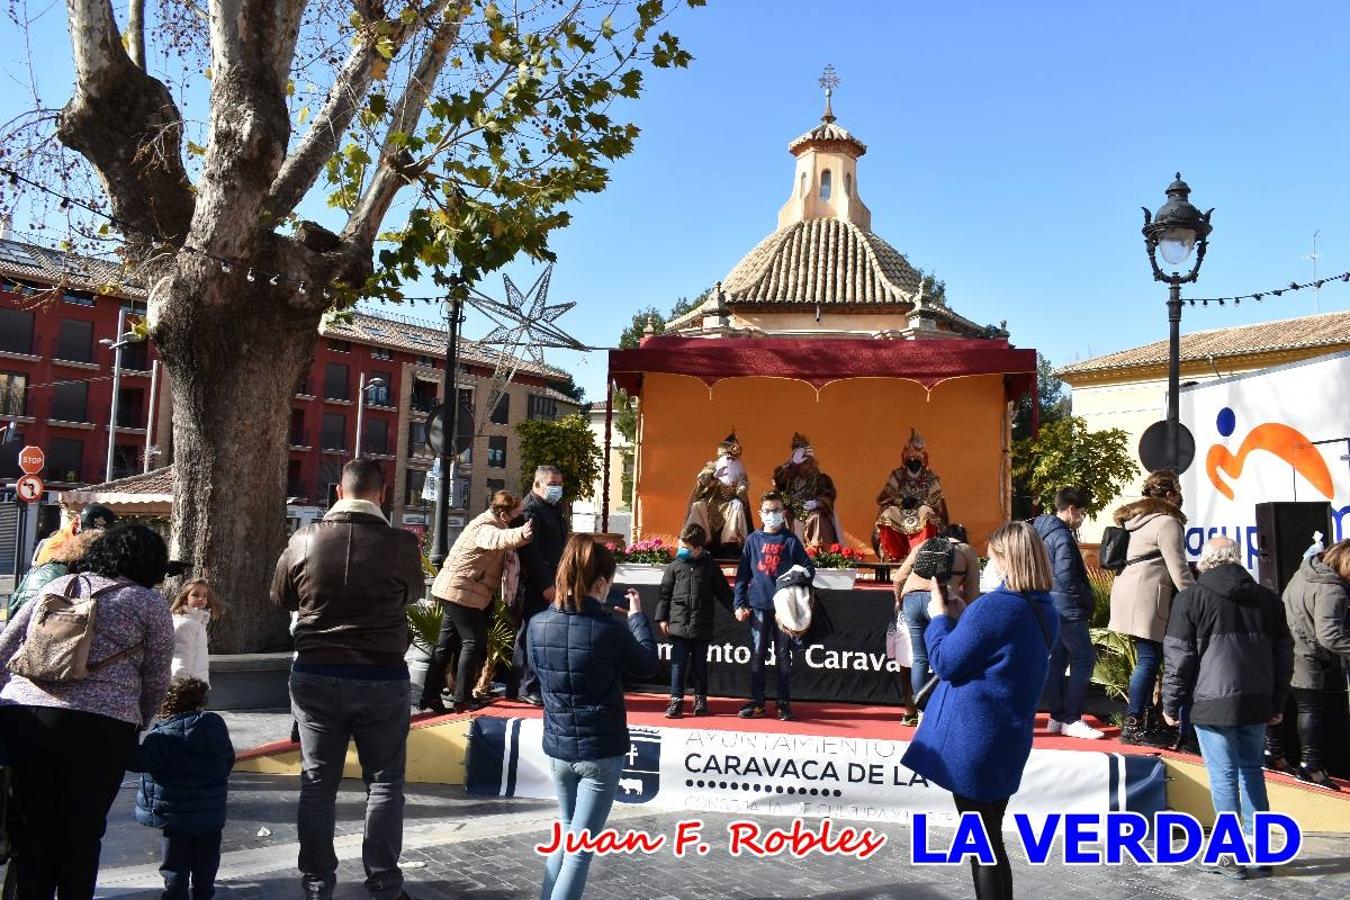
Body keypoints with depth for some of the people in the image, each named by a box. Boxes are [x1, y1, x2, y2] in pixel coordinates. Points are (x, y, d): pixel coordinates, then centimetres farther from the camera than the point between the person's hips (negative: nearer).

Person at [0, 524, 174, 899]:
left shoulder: (57, 587, 20)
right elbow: (156, 682, 8)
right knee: (82, 833, 9)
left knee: (33, 826, 15)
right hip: (100, 723, -4)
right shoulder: (150, 604, 9)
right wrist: (135, 727, 21)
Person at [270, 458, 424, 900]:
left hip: (315, 676, 2)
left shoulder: (303, 540, -6)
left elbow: (281, 598, 10)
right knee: (384, 782, 11)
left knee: (317, 783, 12)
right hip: (383, 678, -1)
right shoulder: (401, 543, -12)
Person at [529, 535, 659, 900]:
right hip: (602, 751, -5)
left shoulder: (538, 625, -6)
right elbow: (648, 665, 0)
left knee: (567, 832, 24)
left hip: (557, 747, 5)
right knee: (581, 844, 2)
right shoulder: (609, 630, -18)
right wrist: (637, 616, 13)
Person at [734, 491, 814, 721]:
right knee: (757, 655, 5)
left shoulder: (791, 540, 4)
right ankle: (757, 702, 14)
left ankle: (784, 703, 13)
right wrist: (739, 604, 1)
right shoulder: (753, 540, 6)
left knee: (783, 655, 5)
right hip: (758, 606, 1)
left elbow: (808, 568, 6)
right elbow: (742, 574, 6)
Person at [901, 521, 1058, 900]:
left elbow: (946, 663, -16)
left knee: (981, 841, 3)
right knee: (992, 837, 20)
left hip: (974, 739, -8)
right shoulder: (1045, 611, 5)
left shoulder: (993, 606, -23)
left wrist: (940, 618, -2)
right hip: (1009, 737, 8)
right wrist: (963, 618, 8)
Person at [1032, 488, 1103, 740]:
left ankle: (1057, 717, 16)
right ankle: (1071, 720, -5)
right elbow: (1067, 578, -21)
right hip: (1068, 609, -10)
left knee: (1057, 660, 12)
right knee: (1084, 660, -5)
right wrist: (1089, 600, -7)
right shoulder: (1063, 537, -16)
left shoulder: (1043, 532, 13)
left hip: (1050, 607, 10)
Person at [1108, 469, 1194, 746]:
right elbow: (1178, 568, -13)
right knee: (1149, 659, -7)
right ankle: (1134, 726, -5)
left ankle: (1146, 720, 18)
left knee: (1148, 659, 14)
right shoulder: (1167, 522, -9)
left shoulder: (1139, 518, 19)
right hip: (1146, 597, -10)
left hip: (1132, 595, 10)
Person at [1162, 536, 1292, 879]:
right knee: (1252, 771, 16)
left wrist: (1171, 703, 2)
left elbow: (1178, 656, -7)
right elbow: (1283, 654, 15)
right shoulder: (1268, 598, 10)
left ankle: (1232, 856, 4)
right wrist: (1277, 703, 22)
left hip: (1213, 704, -5)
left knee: (1223, 775, 0)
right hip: (1257, 703, 5)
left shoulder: (1191, 598, -5)